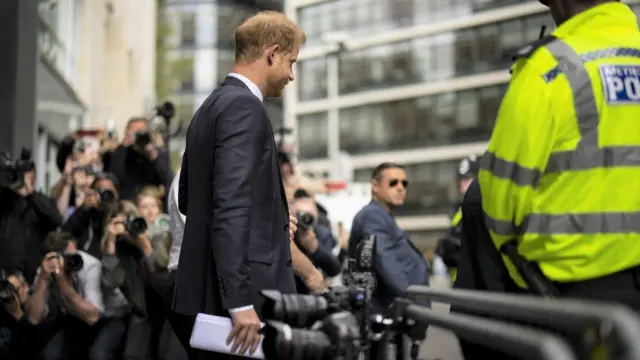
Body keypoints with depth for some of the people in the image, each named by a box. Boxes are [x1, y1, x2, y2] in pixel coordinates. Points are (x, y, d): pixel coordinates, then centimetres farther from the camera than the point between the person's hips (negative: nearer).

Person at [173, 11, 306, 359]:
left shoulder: (212, 105, 16)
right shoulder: (243, 106, -13)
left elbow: (188, 198, 23)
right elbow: (230, 205, -24)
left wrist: (271, 218, 20)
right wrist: (240, 301, -27)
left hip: (209, 294, 10)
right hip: (236, 294, -10)